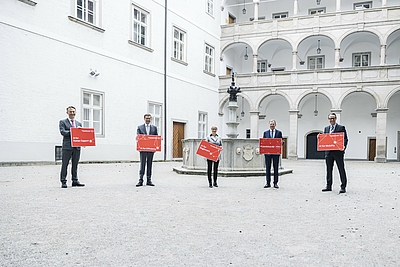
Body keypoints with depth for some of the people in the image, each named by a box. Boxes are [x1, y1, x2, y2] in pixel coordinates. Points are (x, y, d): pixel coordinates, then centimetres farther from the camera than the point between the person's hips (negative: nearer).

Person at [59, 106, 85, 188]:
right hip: (67, 146, -4)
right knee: (65, 165, -2)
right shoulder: (63, 122, 6)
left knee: (75, 165, 8)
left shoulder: (79, 123, 19)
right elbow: (62, 132, -9)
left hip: (77, 147, 4)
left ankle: (75, 181, 14)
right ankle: (63, 182, 2)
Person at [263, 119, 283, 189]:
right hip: (267, 152, 1)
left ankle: (275, 183, 8)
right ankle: (268, 183, 9)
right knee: (268, 168, 4)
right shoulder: (265, 132, 10)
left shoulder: (279, 132, 7)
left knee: (276, 168, 3)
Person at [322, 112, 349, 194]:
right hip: (328, 152, 5)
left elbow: (345, 139, -4)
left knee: (341, 169, 0)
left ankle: (343, 187, 5)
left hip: (338, 151, -5)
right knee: (329, 169, 10)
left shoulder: (341, 127, 2)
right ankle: (329, 186, 18)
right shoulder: (326, 128, 16)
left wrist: (343, 146, -21)